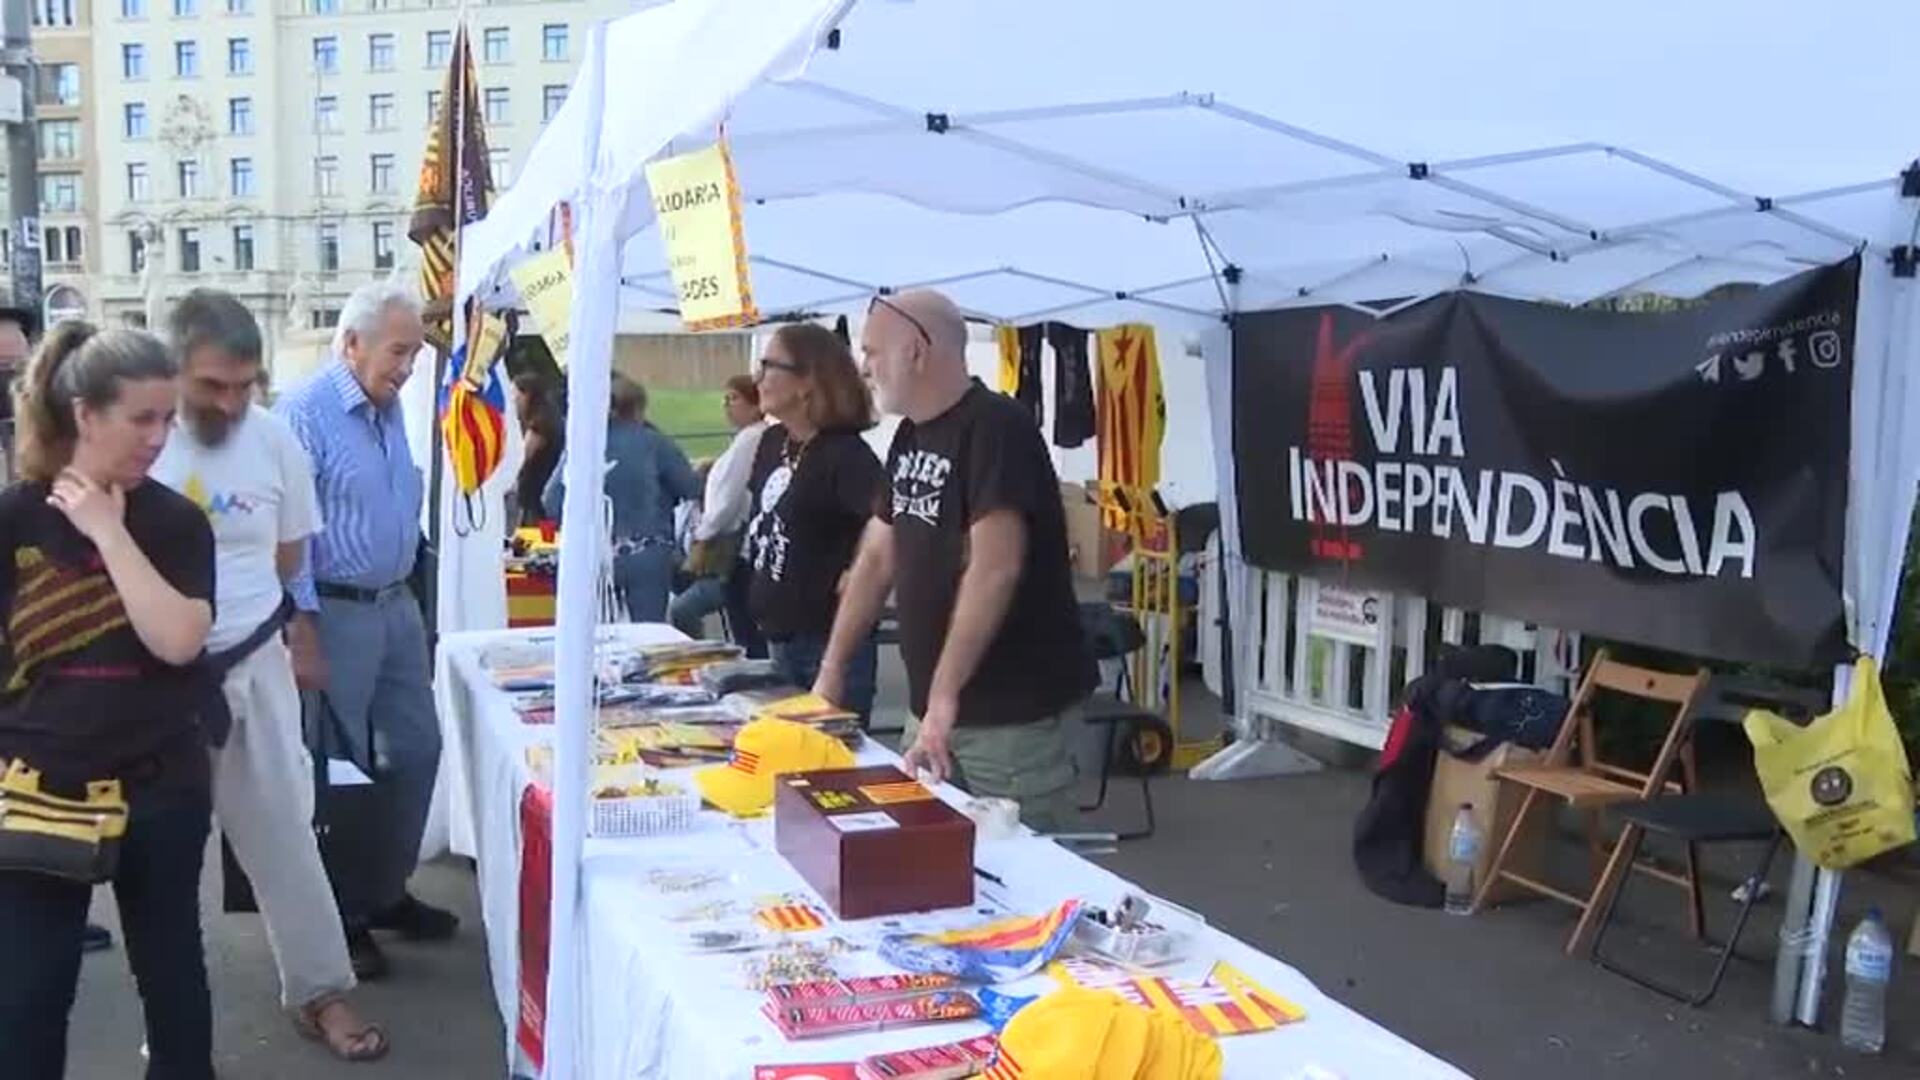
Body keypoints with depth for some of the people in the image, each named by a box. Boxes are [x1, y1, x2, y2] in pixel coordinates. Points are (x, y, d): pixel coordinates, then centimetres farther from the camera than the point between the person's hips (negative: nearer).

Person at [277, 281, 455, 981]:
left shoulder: (391, 409, 9)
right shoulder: (305, 412, -15)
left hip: (397, 607, 8)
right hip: (335, 612, -8)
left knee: (416, 749, 13)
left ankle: (386, 891, 29)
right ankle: (340, 916, 18)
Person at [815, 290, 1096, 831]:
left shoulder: (995, 428, -16)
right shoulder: (911, 436, 11)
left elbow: (994, 570, -24)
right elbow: (877, 558, 16)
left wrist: (944, 696, -25)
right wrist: (832, 669, 13)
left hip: (1011, 712, -8)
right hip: (934, 706, 8)